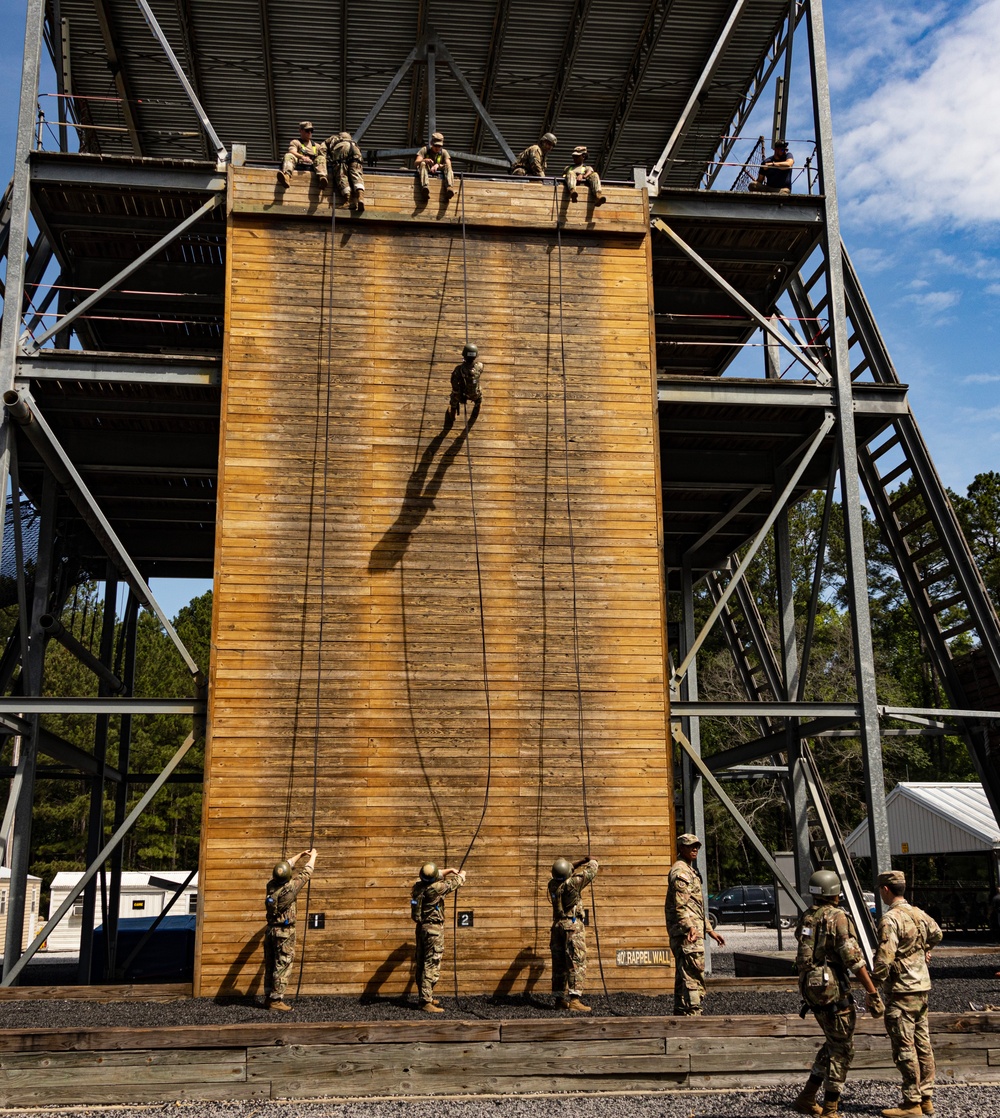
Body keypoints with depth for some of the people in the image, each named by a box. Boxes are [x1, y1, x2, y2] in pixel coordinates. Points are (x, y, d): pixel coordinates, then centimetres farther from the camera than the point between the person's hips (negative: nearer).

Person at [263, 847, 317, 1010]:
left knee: (270, 965, 12)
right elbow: (306, 873, -5)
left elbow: (286, 865, 16)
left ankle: (268, 996, 19)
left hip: (271, 930, 7)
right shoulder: (289, 888, -18)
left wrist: (300, 855, 24)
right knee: (282, 966, -3)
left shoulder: (271, 885, 0)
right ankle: (276, 1000, -3)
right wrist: (313, 857, 11)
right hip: (284, 932, -7)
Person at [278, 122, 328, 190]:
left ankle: (322, 177, -54)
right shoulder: (295, 142, 21)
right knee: (288, 156, -27)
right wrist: (302, 157, -22)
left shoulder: (317, 146, 32)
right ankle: (287, 176, -59)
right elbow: (292, 152, -1)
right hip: (298, 166, -1)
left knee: (321, 158, -23)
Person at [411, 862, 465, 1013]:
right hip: (433, 929, -9)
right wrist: (461, 876, 19)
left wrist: (448, 871, 29)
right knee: (432, 965, -7)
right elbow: (454, 883, -2)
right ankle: (426, 1002, -9)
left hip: (421, 927, 9)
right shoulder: (436, 888, -21)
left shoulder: (418, 884, 0)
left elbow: (433, 878, 24)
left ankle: (424, 996, 28)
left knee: (422, 964, 16)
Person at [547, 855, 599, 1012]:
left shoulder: (553, 884, 4)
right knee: (577, 962, -8)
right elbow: (591, 871, -2)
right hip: (573, 926, -7)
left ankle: (560, 999, 16)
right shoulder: (573, 883, -14)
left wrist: (581, 862, 27)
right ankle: (574, 1000, -16)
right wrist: (592, 861, 20)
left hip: (557, 926, 7)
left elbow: (562, 874, 25)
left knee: (559, 963, 11)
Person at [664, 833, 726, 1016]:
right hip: (687, 933, -11)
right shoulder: (680, 871, -10)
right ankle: (692, 1014, -13)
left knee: (684, 977, 13)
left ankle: (681, 1015, 18)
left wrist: (710, 930, 29)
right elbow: (680, 905, -21)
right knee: (694, 976, -12)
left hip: (693, 931, 11)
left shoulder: (690, 870, 24)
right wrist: (689, 927, -33)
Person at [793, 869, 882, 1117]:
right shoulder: (837, 918, -13)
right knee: (842, 1049, 3)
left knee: (833, 1043, 21)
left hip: (811, 990, 8)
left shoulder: (806, 919, 10)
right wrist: (872, 992, -14)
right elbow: (854, 959, -18)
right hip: (833, 991, -8)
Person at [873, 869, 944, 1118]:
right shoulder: (918, 914, 7)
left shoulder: (891, 919, -19)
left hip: (901, 991, -9)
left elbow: (884, 959, -23)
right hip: (922, 988, 9)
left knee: (904, 1048, -2)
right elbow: (937, 933, 28)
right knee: (922, 1044, 14)